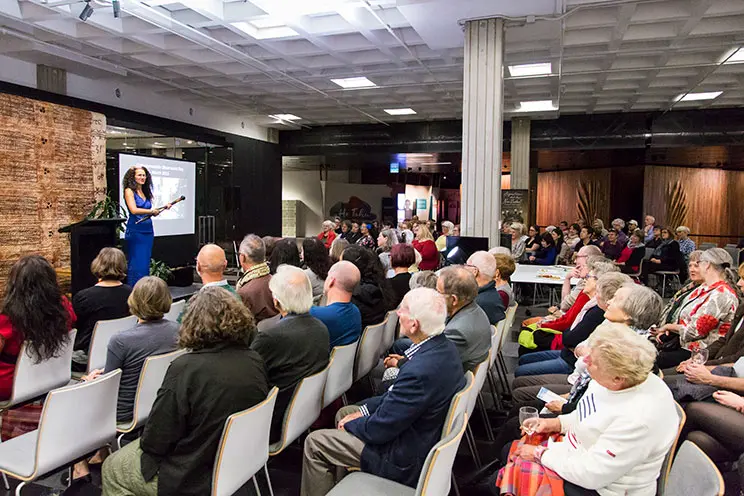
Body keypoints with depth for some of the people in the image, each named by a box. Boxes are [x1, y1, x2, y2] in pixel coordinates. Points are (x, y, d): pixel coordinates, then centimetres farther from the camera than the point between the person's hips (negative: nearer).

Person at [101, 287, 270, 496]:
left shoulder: (186, 368, -28)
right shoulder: (255, 362, -10)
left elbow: (154, 441, -19)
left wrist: (145, 442, 5)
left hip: (194, 479, -6)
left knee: (111, 468, 19)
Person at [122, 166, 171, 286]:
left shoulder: (146, 192, 15)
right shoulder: (129, 191, -4)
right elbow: (134, 210, -17)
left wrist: (163, 207, 5)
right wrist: (151, 211, -20)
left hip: (148, 231, 7)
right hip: (135, 231, -7)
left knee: (146, 263, 9)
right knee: (136, 264, -6)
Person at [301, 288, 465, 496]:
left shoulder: (421, 370, -36)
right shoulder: (445, 347, -6)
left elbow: (379, 430, -24)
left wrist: (351, 423, -5)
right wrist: (365, 409, 3)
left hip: (406, 459, -9)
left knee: (314, 443, -1)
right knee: (343, 412, 23)